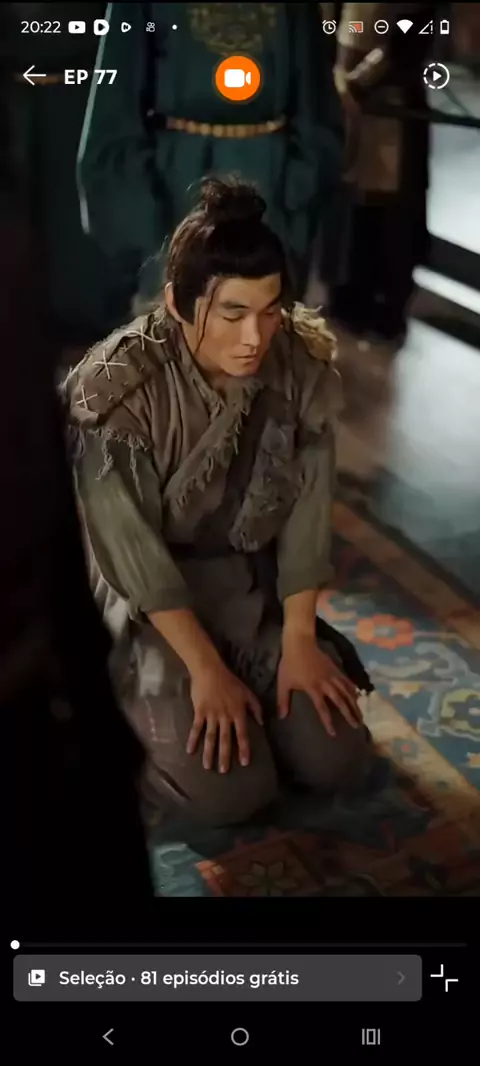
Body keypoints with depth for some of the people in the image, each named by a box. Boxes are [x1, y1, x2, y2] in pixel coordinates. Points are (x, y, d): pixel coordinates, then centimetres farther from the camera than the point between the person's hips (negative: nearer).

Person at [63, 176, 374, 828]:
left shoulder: (302, 367, -14)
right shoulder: (117, 389, -26)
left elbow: (306, 514, -7)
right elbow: (133, 549, -21)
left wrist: (299, 640, -10)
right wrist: (206, 668, -18)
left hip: (257, 588, 4)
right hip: (153, 603, -4)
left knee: (339, 763, -5)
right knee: (232, 793, -13)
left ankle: (253, 698, 23)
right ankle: (132, 702, 14)